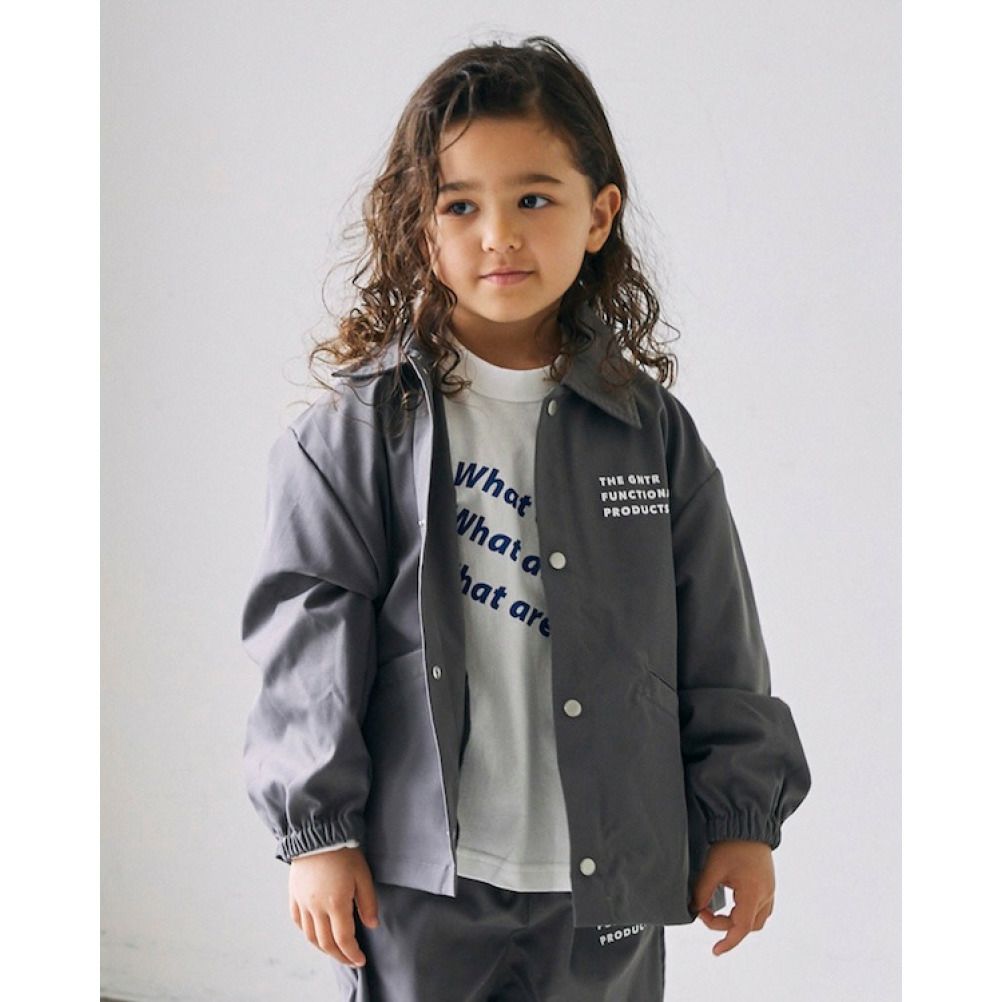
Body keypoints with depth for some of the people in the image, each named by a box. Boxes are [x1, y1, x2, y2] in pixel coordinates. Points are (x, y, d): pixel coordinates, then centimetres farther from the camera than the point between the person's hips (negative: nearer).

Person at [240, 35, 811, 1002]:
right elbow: (310, 641, -5)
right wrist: (316, 829, -6)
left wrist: (743, 814, 6)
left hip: (610, 883, 3)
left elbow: (718, 645, 6)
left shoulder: (654, 431, 2)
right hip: (417, 879, -2)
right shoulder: (360, 429, -6)